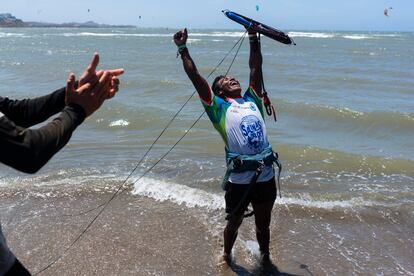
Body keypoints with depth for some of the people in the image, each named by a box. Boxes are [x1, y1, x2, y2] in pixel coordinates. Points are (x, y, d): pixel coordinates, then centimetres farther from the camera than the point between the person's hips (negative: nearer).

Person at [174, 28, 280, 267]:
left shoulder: (252, 100, 12)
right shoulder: (218, 107, 0)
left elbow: (256, 69, 17)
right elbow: (195, 77, -5)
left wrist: (254, 40, 20)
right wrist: (183, 49, -4)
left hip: (266, 176, 3)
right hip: (239, 179, -3)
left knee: (263, 224, 21)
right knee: (234, 223, 19)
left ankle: (265, 257, 45)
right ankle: (227, 255, 45)